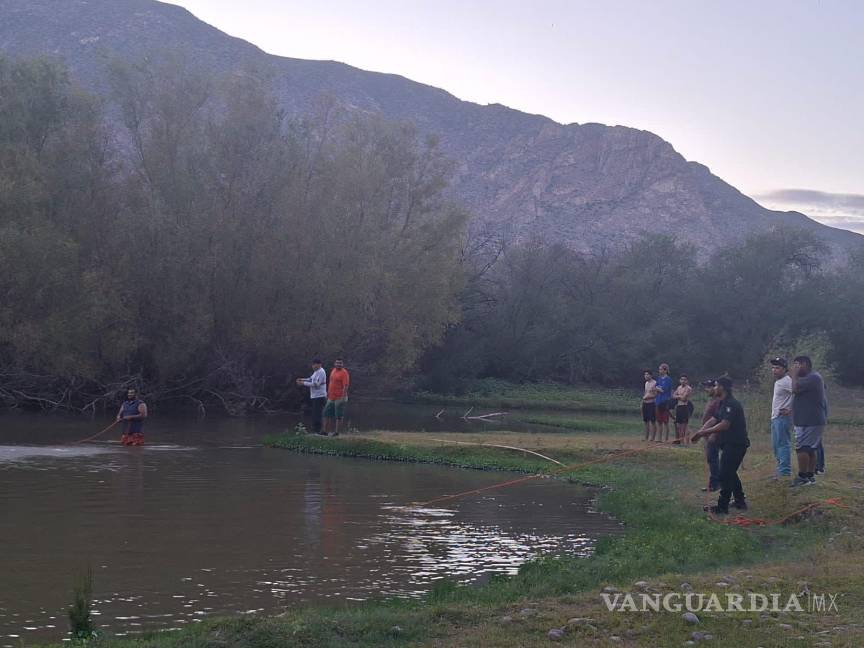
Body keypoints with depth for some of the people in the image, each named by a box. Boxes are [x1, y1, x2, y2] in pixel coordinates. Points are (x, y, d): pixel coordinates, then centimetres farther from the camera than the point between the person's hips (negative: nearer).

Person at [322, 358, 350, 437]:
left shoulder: (344, 373, -11)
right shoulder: (333, 371, 14)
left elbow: (346, 386, -17)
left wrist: (343, 396, -24)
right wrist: (328, 393, 22)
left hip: (339, 398, -9)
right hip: (331, 398, 9)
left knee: (338, 415, -2)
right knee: (327, 413, 10)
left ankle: (337, 431, 4)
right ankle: (325, 431, 16)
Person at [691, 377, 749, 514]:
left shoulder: (731, 404, -20)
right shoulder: (723, 404, 14)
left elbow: (724, 425, -27)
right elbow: (712, 420, 9)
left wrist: (703, 432, -22)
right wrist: (699, 433, -4)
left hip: (736, 444, -11)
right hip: (730, 443, 11)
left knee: (725, 474, -7)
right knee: (730, 473, 19)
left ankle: (722, 507, -3)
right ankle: (740, 502, 27)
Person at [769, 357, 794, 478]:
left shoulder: (786, 382, -15)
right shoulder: (778, 382, 16)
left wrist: (791, 410, -19)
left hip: (783, 417, -11)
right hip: (775, 418, 11)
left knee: (782, 444, -10)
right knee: (776, 445, 15)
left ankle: (784, 472, -9)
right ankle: (782, 469, 23)